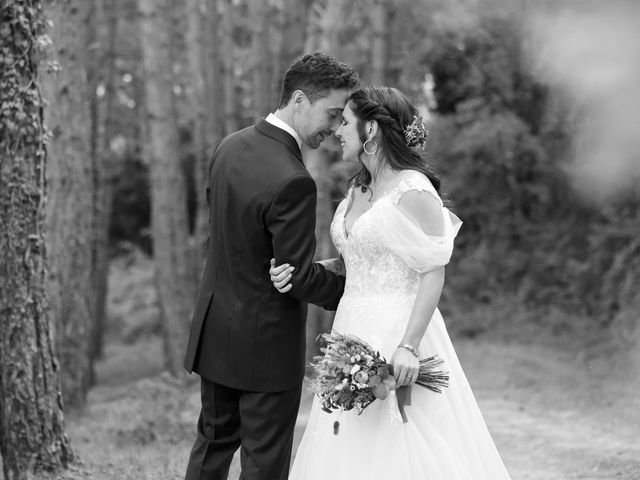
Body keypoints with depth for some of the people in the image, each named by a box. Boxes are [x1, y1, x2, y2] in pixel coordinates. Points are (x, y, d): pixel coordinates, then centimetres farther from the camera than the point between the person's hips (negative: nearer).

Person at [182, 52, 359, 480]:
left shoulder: (229, 147, 0)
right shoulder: (292, 182, -27)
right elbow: (300, 277, -22)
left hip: (214, 331, 8)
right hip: (267, 343, -8)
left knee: (214, 441, 21)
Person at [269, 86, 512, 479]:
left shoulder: (414, 192, -12)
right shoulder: (359, 190, 13)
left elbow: (433, 274, -16)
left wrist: (408, 345, -24)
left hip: (397, 333, -8)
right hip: (354, 333, 8)